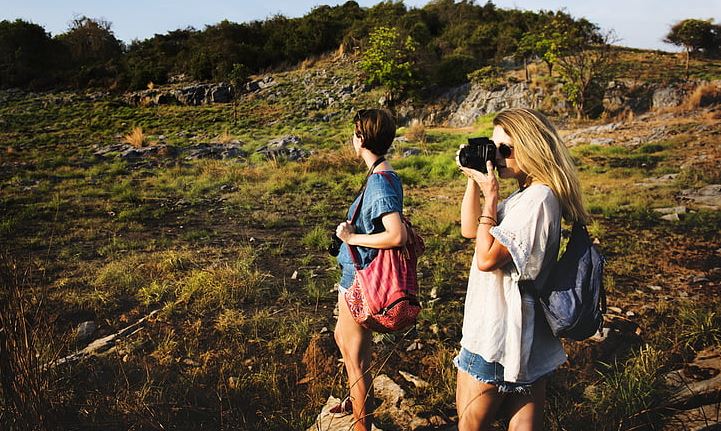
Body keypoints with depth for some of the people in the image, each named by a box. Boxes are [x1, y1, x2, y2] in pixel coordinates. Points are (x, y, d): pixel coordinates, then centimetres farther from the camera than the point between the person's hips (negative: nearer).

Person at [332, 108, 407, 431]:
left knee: (356, 358, 5)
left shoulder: (379, 182, -24)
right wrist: (353, 231, 0)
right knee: (342, 337, 30)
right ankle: (357, 400, 51)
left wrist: (352, 237, -23)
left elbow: (397, 235, -34)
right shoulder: (385, 175, 5)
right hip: (358, 274, 11)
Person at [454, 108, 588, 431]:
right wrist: (473, 179, 4)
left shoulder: (538, 199, -20)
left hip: (499, 335, -10)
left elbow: (487, 257, -24)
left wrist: (490, 195, -17)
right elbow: (469, 229, 15)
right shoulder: (525, 195, 11)